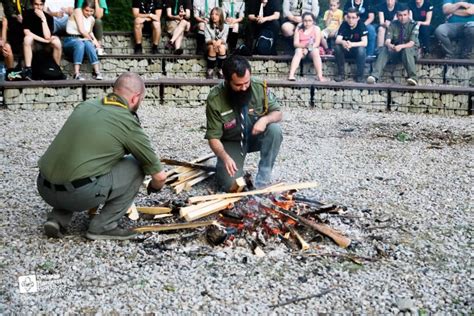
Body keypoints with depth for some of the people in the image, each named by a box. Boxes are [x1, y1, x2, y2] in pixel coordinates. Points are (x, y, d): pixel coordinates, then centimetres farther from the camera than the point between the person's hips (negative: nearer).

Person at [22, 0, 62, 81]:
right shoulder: (27, 13, -11)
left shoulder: (48, 17, -12)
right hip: (33, 44, 0)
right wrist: (44, 40, -24)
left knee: (56, 40, -29)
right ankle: (28, 70, -32)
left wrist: (43, 18, -27)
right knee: (28, 38, -32)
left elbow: (47, 37, -23)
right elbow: (27, 32, -20)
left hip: (46, 45, 0)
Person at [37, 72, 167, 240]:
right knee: (136, 166, 8)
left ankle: (58, 219, 17)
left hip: (44, 188, 7)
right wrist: (154, 187, 30)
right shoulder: (129, 124, -2)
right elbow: (159, 175, 5)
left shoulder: (85, 105, 14)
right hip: (78, 194, -6)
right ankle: (103, 226, 8)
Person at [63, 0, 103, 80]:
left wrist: (94, 40, 7)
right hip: (70, 40, -4)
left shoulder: (92, 19, 10)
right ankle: (77, 73, -46)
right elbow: (81, 30, -14)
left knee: (88, 44, -32)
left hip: (83, 40, 4)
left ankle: (96, 71, -39)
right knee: (80, 44, -38)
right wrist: (92, 40, -11)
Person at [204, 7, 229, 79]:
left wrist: (220, 41, -35)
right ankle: (210, 70, -25)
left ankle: (220, 70, -24)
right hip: (211, 44, 0)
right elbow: (207, 40, -10)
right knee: (212, 47, -35)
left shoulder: (225, 26, -2)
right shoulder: (207, 26, -3)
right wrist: (213, 41, -34)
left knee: (222, 48, -35)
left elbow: (224, 39, -10)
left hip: (222, 44, 0)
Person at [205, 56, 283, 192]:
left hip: (256, 136, 2)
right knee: (231, 184, -22)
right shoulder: (215, 99, -25)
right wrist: (225, 157, -39)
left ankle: (262, 181, -18)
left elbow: (277, 113, -7)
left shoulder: (260, 87, -20)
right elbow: (213, 137, -19)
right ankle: (222, 166, 15)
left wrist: (265, 119, -32)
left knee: (275, 129, -31)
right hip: (232, 142, -2)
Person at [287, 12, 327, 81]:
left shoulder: (316, 28, 3)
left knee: (315, 51, -33)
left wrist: (309, 47, -26)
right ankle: (291, 75, -45)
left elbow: (317, 43, -8)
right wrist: (305, 45, -24)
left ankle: (320, 76, -39)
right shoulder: (299, 29, 5)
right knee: (298, 51, -33)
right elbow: (295, 43, -5)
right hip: (301, 48, 0)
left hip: (313, 49, 0)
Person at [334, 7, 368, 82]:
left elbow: (365, 42, -27)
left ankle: (360, 75, -22)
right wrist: (343, 42, -45)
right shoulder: (344, 25, -10)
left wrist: (352, 44, -45)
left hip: (357, 49, -2)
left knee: (361, 49, -35)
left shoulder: (361, 26, -16)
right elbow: (337, 40, -19)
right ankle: (341, 74, -18)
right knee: (337, 47, -27)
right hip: (346, 50, 2)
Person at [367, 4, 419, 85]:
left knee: (406, 50, -38)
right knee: (384, 49, -28)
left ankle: (413, 77, -44)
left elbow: (411, 43, -22)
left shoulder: (414, 25, -11)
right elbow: (387, 41, -15)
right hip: (395, 50, 2)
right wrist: (389, 45, -40)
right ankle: (374, 76, -42)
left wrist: (401, 46, -43)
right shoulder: (393, 24, -4)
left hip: (410, 49, -2)